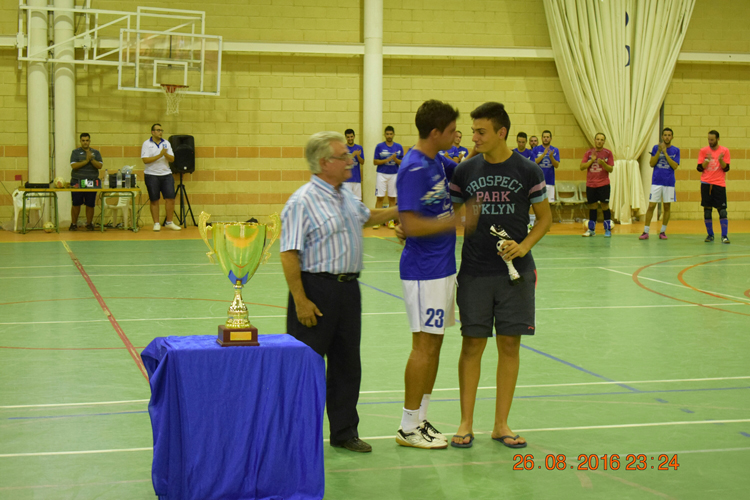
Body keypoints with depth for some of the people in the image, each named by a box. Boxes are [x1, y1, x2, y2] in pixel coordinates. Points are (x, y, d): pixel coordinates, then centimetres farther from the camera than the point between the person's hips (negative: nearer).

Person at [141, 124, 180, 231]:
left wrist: (166, 154, -15)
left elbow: (172, 159, 5)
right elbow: (145, 160, -12)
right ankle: (156, 223, 7)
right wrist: (159, 155, -17)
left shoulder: (166, 143, 11)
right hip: (152, 175, -3)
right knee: (154, 201, 1)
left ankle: (169, 222, 9)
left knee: (170, 199, -2)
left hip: (166, 174, 3)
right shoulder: (146, 144, -1)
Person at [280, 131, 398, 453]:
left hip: (349, 287, 8)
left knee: (347, 364, 13)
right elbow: (289, 256, -18)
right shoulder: (302, 202, -14)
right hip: (316, 288, -8)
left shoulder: (347, 198, 12)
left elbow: (368, 217, 35)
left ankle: (344, 432, 24)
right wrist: (300, 301, -22)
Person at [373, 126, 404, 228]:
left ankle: (391, 220, 11)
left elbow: (402, 162, 5)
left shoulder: (399, 147, 4)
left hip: (394, 174, 2)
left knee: (392, 198, 4)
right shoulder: (379, 146, -1)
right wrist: (388, 159, -15)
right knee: (379, 198, -3)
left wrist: (395, 159, -16)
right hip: (381, 174, -2)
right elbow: (375, 162, -3)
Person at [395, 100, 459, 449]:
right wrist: (455, 221, -21)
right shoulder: (414, 169, -18)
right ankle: (409, 428, 3)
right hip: (424, 270, -9)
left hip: (442, 266, 9)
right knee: (424, 345, -5)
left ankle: (420, 419, 20)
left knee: (434, 344, 12)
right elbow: (411, 225, -22)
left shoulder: (436, 162, 10)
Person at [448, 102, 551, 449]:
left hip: (515, 271, 0)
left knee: (509, 345, 4)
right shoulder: (465, 171, 3)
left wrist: (523, 246, -12)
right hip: (474, 272, 0)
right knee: (472, 344, 2)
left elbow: (544, 218, 5)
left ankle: (501, 424, 14)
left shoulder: (527, 171, -1)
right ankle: (466, 423, 11)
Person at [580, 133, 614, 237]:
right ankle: (591, 230, 14)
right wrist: (592, 160, -14)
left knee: (605, 206, -4)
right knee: (592, 206, 7)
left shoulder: (608, 153, 1)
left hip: (603, 184, -2)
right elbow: (582, 167, -1)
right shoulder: (588, 153, 6)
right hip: (590, 184, 2)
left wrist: (603, 163, -20)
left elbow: (611, 169, -2)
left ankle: (608, 229, 1)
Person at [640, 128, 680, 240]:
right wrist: (659, 151, -13)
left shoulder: (675, 150, 3)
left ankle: (663, 231, 15)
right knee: (651, 206, -4)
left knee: (667, 207, 5)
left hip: (669, 183, 1)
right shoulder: (656, 148, 5)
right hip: (656, 181, -1)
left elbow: (675, 166, -8)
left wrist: (665, 153, -12)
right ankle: (645, 232, -1)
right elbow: (652, 164, -3)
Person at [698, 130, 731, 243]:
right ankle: (710, 235, 11)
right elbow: (700, 168, 2)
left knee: (722, 210, -7)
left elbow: (726, 168, -2)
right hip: (706, 183, 1)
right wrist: (707, 160, -14)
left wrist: (720, 160, -20)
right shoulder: (703, 151, 6)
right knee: (707, 210, 1)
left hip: (719, 184, -1)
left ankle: (724, 236, -5)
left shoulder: (724, 151, 2)